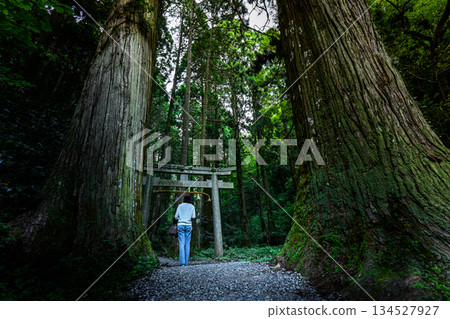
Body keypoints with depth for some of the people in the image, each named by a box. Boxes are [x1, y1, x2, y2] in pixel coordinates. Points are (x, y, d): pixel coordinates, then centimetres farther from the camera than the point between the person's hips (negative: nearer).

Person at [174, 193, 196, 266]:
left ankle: (182, 262, -10)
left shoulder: (180, 206, 5)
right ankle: (186, 262, 6)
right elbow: (193, 217, 1)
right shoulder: (192, 207, 5)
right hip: (188, 225, 1)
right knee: (187, 244, 5)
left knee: (181, 244, -3)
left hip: (181, 225, 0)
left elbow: (176, 217, 5)